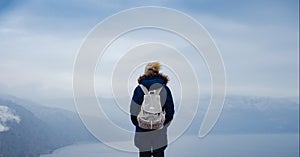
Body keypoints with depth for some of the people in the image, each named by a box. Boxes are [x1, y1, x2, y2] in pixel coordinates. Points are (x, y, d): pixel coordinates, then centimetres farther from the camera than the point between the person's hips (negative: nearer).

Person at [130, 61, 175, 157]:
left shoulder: (140, 89, -8)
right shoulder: (165, 89, -1)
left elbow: (134, 113, -6)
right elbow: (170, 112, 2)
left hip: (143, 133, -2)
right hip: (160, 134, 2)